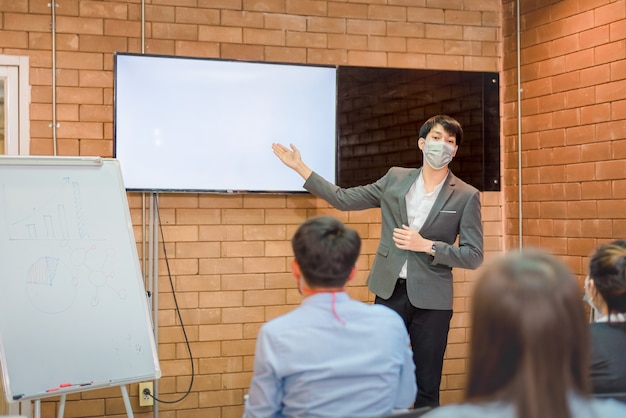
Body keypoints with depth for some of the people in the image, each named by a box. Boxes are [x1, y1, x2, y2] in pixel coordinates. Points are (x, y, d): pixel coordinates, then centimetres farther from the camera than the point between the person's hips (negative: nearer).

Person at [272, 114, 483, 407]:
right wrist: (300, 167, 6)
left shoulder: (466, 196, -2)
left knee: (427, 388, 6)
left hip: (431, 298, -2)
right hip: (390, 291, 2)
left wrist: (425, 245, -16)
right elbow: (344, 199, 9)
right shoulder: (395, 178, 6)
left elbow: (473, 256, -4)